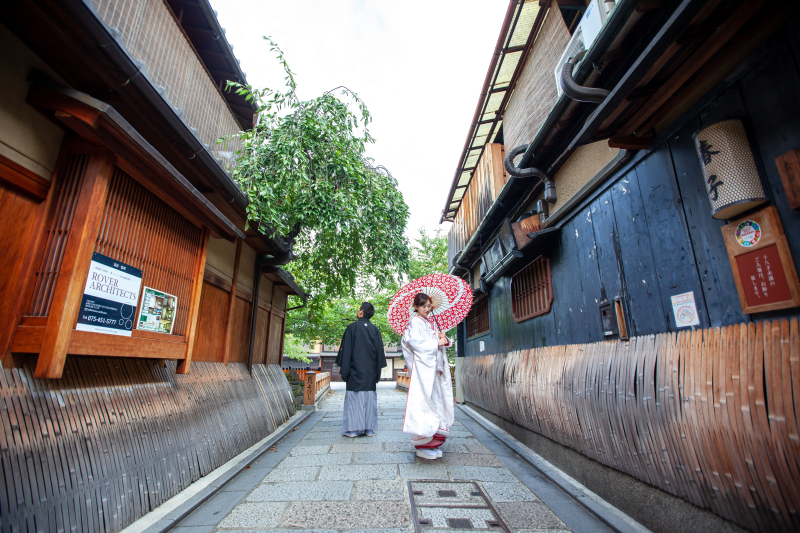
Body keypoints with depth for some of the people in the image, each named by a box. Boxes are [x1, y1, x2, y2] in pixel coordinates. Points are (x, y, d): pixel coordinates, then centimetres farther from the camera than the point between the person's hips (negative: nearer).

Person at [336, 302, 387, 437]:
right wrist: (377, 370, 15)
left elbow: (345, 348, -7)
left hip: (355, 370, -3)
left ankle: (353, 429, 6)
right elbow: (380, 351, 9)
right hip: (370, 372, 4)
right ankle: (369, 429, 12)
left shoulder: (352, 327, -6)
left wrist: (341, 366, 0)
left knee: (354, 398, 3)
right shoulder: (375, 330, 6)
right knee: (370, 398, 8)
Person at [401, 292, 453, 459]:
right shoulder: (415, 322, -4)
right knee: (424, 401, -9)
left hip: (434, 367, 8)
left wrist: (444, 339, -1)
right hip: (422, 366, -8)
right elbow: (415, 341, -17)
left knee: (436, 400, 7)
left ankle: (432, 442, 17)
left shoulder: (431, 322, 18)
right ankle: (422, 445, 0)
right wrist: (436, 343, -14)